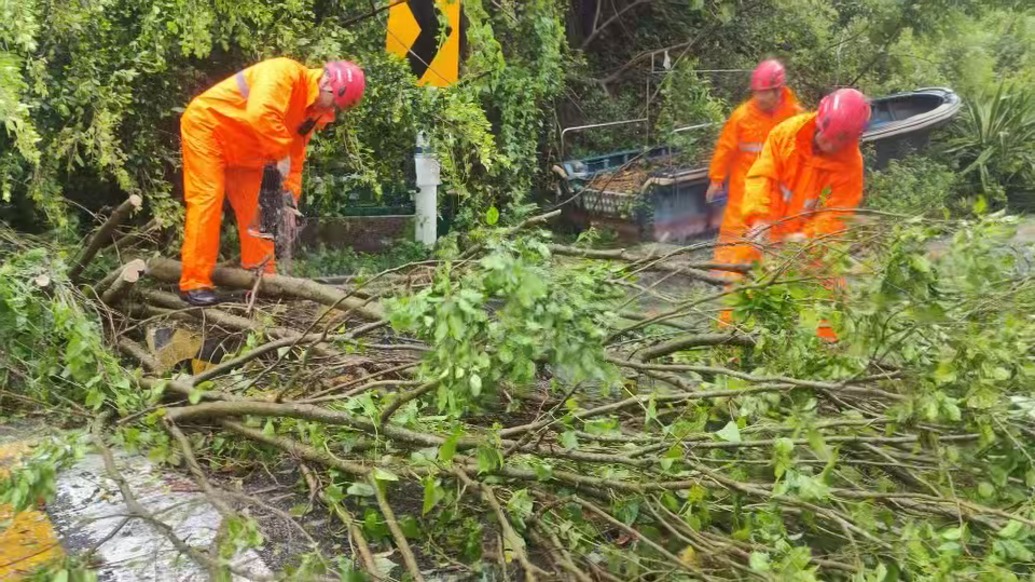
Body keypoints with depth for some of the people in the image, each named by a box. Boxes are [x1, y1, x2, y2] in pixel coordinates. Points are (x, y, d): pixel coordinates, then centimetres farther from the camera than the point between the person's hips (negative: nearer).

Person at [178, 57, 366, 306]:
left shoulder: (313, 113, -1)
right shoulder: (286, 72, -28)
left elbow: (295, 157, 3)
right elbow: (260, 114, -44)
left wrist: (290, 196, -5)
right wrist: (281, 155, -34)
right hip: (207, 125, -9)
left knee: (254, 207, 5)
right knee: (207, 200, -14)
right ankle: (194, 284, -12)